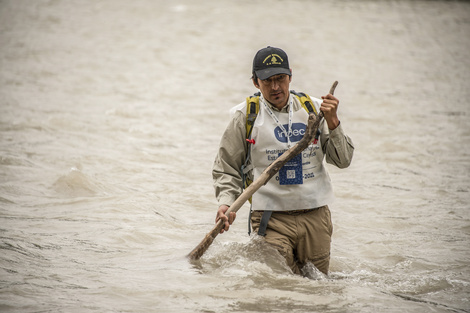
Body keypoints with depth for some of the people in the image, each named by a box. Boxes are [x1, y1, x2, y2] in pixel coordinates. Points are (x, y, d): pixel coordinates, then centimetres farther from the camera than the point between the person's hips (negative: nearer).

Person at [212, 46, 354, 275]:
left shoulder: (314, 110, 5)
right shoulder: (246, 116, -1)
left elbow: (343, 160, 2)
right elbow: (226, 168, 4)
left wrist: (332, 121, -11)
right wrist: (226, 204, -12)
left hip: (315, 216, 3)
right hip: (271, 220, -3)